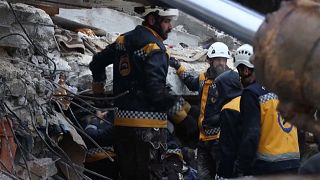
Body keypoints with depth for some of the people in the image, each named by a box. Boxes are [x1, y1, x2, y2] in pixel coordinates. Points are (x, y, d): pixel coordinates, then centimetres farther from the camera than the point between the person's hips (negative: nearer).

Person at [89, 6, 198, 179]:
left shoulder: (123, 40, 13)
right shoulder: (153, 47, -12)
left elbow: (98, 61, 25)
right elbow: (156, 90, -20)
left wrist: (98, 87, 41)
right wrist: (181, 115, -16)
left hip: (121, 121, 8)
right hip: (148, 124, -8)